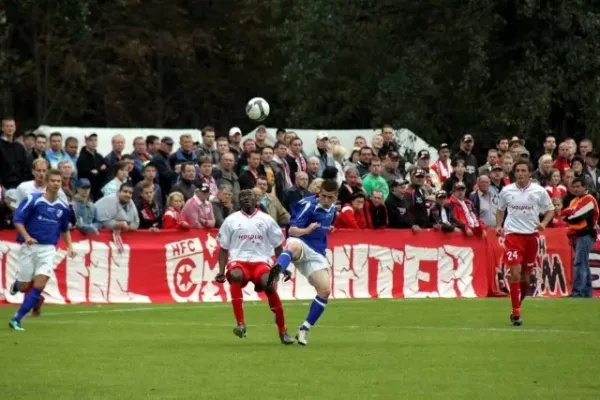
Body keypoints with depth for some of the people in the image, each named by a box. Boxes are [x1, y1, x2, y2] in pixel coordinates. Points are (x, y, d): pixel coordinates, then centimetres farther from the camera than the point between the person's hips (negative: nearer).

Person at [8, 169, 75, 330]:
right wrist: (26, 237, -24)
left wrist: (69, 246, 8)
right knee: (24, 287, 4)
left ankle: (16, 319, -8)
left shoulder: (63, 207, 6)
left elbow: (65, 229, 22)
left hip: (48, 249, 2)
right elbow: (18, 220, -9)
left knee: (39, 286, -14)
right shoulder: (33, 200, -7)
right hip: (30, 247, -2)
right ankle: (16, 285, 44)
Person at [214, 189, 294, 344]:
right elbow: (224, 249, 13)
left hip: (261, 261, 0)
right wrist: (221, 271, 1)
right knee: (235, 276, -37)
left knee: (268, 284, -31)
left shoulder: (266, 220, 11)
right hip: (238, 261, 0)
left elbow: (278, 246, 16)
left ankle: (282, 331, -15)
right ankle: (240, 323, -38)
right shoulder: (231, 221, 11)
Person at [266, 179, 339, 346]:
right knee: (294, 246, -44)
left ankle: (304, 329, 5)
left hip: (316, 253, 7)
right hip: (301, 244, -7)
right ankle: (276, 272, -79)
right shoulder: (308, 205, -12)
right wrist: (306, 230, -38)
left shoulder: (331, 209, 11)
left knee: (325, 290, -10)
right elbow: (292, 230, -21)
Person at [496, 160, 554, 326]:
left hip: (531, 235, 1)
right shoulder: (506, 191, 4)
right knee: (515, 272, -14)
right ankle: (516, 313, -10)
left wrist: (544, 223, -8)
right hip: (512, 234, -1)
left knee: (526, 275, 7)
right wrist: (499, 226, 4)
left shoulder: (539, 191, 1)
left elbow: (550, 210, 9)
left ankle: (518, 305, 26)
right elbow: (500, 210, 19)